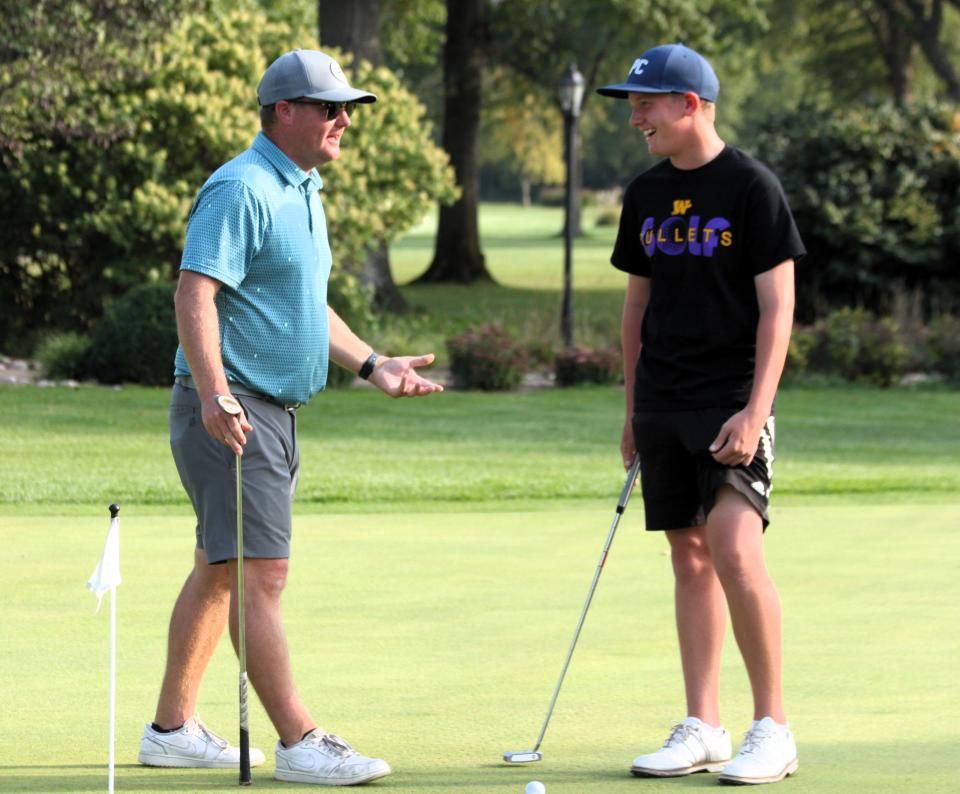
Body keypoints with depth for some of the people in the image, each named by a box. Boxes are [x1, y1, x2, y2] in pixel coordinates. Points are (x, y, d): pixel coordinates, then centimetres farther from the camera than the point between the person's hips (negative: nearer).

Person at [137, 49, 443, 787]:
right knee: (261, 573, -13)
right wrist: (213, 393, -34)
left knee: (219, 571, 14)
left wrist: (371, 363, 23)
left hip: (274, 412, 11)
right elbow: (195, 292, -24)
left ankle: (173, 728, 20)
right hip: (233, 412, -11)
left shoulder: (303, 191, 17)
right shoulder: (240, 190, -15)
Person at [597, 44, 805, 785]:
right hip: (664, 405, 6)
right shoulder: (645, 195, 11)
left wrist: (756, 410, -17)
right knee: (689, 557, 7)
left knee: (734, 548, -17)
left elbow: (777, 308, -10)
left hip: (731, 403, -6)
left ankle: (773, 727, -8)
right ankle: (702, 728, 12)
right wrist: (632, 409, 15)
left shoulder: (752, 188, -8)